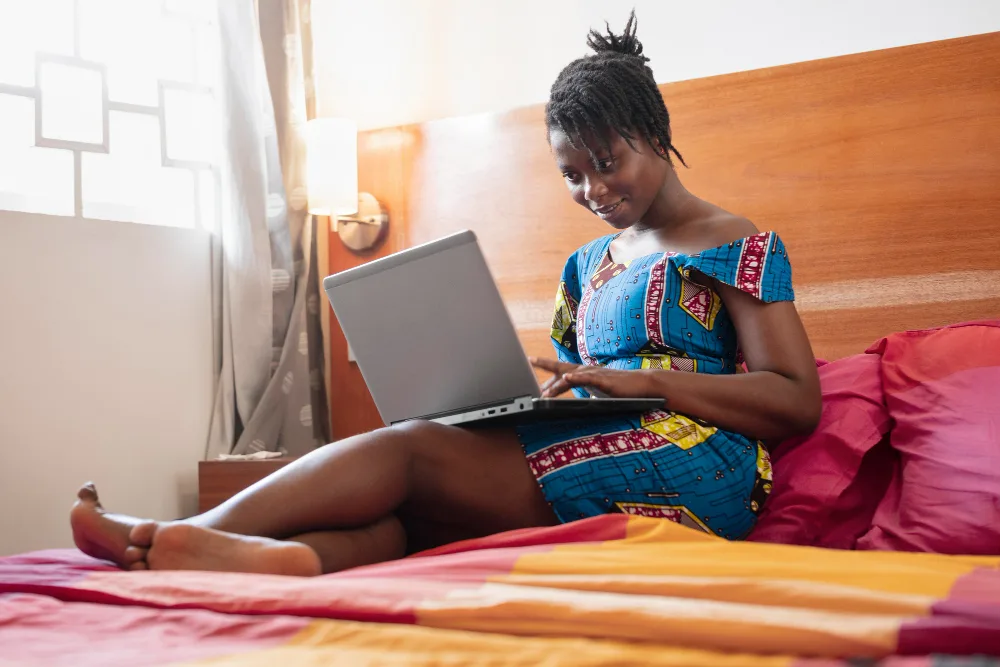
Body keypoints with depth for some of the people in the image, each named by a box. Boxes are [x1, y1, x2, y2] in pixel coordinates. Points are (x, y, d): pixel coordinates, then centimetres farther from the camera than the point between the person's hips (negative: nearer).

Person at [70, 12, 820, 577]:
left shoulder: (739, 245, 5)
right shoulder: (587, 266, 26)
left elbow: (797, 402, -4)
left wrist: (642, 382, -15)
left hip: (693, 465, -6)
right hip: (581, 484, 7)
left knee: (412, 451, -22)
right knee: (404, 512, -23)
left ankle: (172, 535, -26)